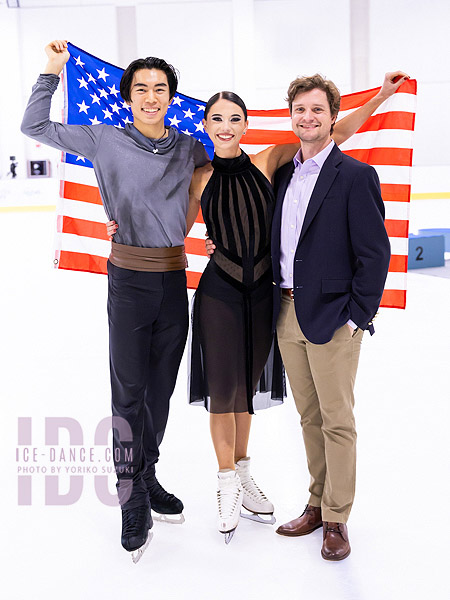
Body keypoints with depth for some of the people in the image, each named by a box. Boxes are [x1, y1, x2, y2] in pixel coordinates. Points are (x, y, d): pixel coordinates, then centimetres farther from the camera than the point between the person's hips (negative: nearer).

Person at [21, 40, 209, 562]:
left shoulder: (190, 148, 8)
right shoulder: (105, 140, 0)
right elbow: (34, 126, 5)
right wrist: (53, 70, 2)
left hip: (174, 279, 4)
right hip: (130, 278, -3)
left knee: (161, 388, 13)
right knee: (128, 391, -1)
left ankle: (147, 475, 32)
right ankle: (133, 501, 12)